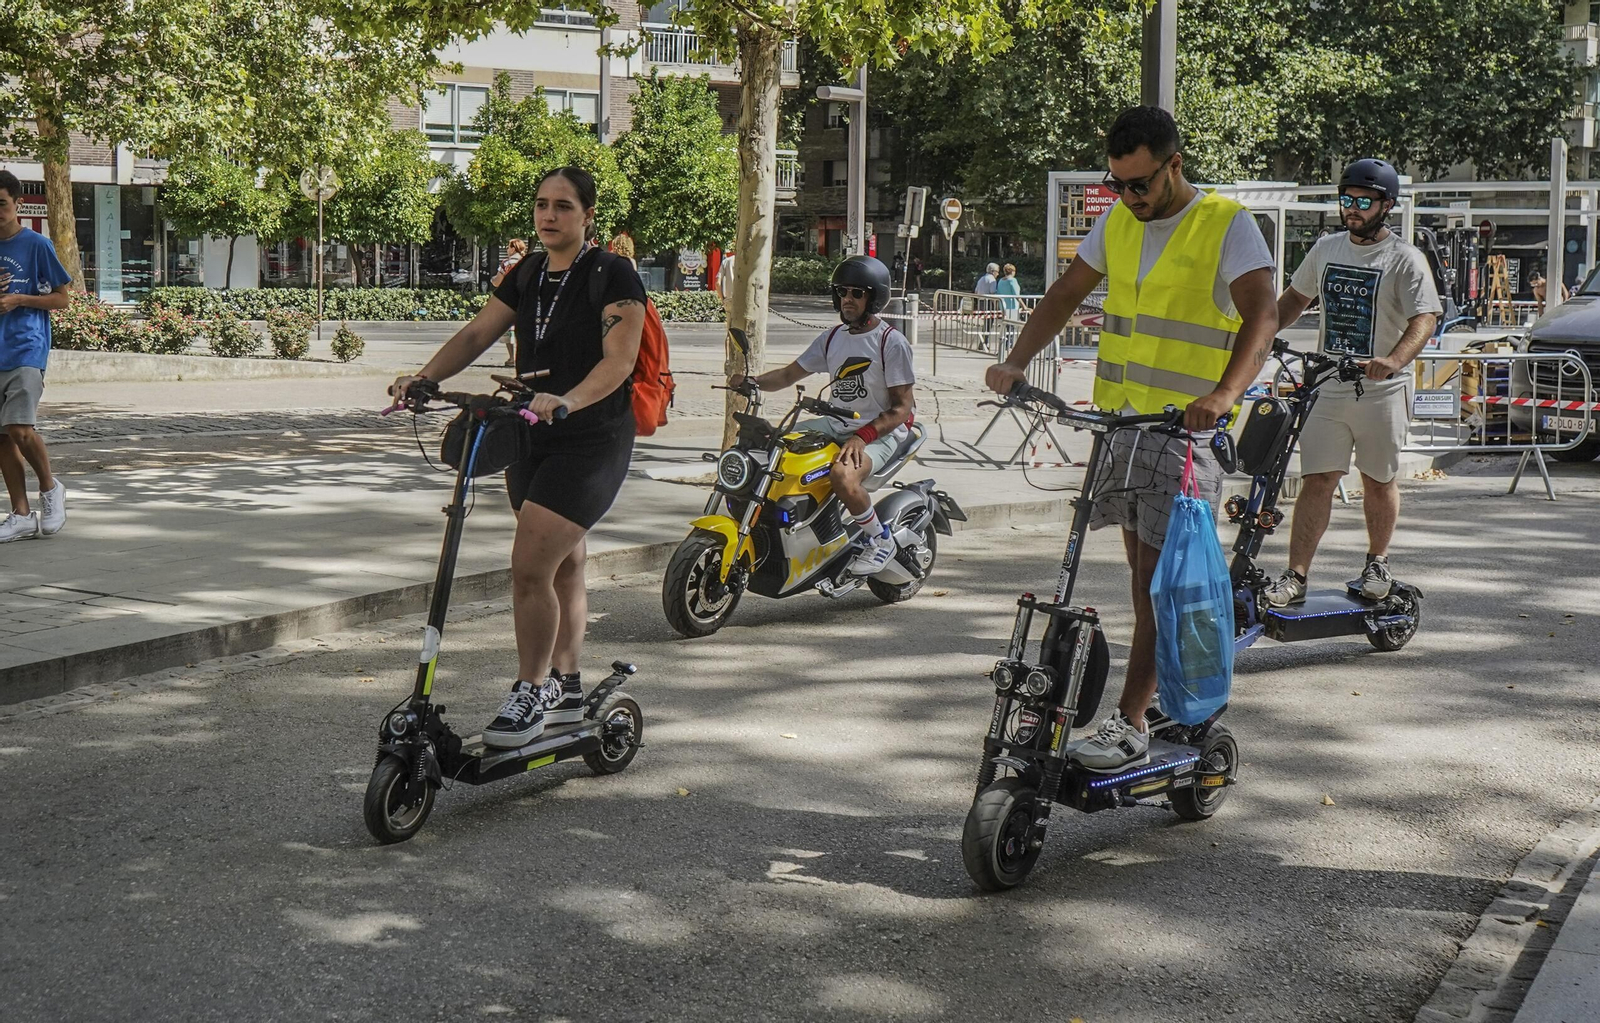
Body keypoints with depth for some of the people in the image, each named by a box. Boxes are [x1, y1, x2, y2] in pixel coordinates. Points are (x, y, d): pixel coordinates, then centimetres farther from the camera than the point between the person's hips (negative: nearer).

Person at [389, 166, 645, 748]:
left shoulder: (613, 276, -11)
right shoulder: (528, 276, 10)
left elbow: (618, 360, -21)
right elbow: (476, 334, 5)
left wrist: (567, 401, -38)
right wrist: (424, 379, -11)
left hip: (591, 442, -7)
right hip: (532, 439, 7)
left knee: (530, 566, -16)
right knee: (562, 566, 17)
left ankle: (531, 693, -3)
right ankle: (566, 689, 28)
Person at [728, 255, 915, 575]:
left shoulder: (892, 342, -9)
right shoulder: (833, 338, 12)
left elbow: (902, 407, -13)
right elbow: (790, 374, 14)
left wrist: (862, 437, -27)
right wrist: (752, 381, -7)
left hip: (880, 432, -7)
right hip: (836, 425, 7)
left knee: (842, 474, -37)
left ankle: (880, 538, -13)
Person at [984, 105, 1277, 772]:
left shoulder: (1227, 224, -9)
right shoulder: (1118, 221, 11)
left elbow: (1261, 318, -21)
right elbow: (1065, 295, 13)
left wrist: (1222, 395, -38)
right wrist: (1016, 362, -4)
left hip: (1186, 426, -6)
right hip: (1116, 417, 6)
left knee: (1158, 574, -8)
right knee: (1145, 571, 11)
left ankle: (1131, 724, -7)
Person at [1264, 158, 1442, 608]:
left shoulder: (1405, 259, -6)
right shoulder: (1326, 249, 10)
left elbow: (1425, 318, -17)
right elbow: (1295, 297, 24)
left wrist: (1393, 360, -35)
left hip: (1382, 390, -3)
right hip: (1327, 388, 3)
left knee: (1379, 481, 11)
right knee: (1317, 481, -2)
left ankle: (1377, 563, 30)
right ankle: (1295, 577, -5)